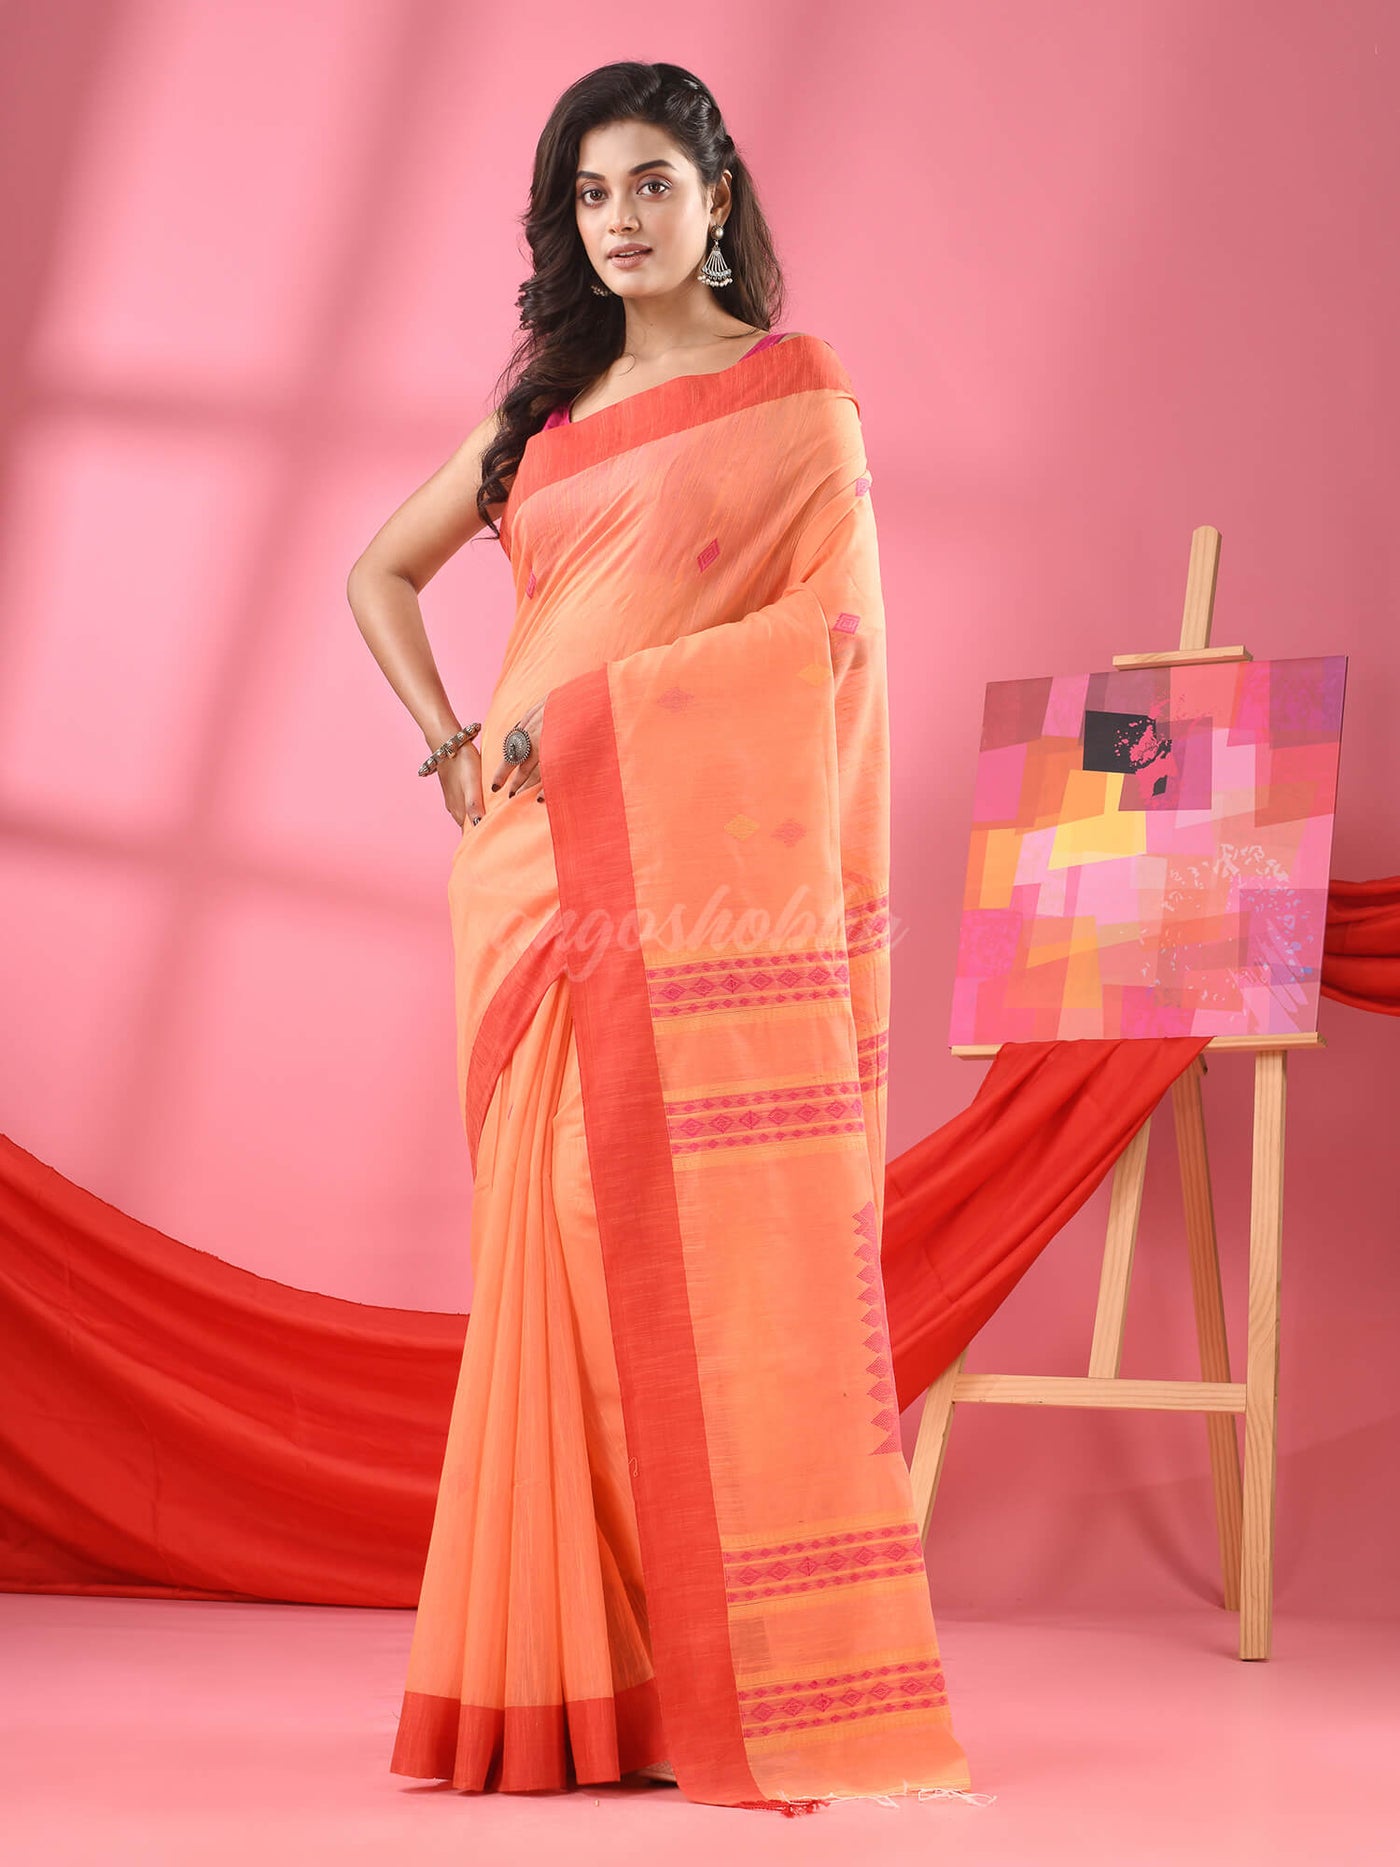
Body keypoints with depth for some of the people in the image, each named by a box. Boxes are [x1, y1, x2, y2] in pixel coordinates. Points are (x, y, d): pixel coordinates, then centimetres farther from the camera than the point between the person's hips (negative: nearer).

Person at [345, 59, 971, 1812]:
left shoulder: (798, 394, 4)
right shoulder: (545, 404, 18)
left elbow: (830, 631, -5)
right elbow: (381, 573, 25)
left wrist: (591, 704, -11)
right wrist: (448, 744, 9)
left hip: (708, 866, -4)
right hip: (542, 872, 5)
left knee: (723, 1246, -8)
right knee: (565, 1246, 1)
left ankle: (757, 1687, -3)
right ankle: (583, 1681, 6)